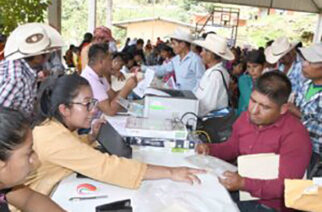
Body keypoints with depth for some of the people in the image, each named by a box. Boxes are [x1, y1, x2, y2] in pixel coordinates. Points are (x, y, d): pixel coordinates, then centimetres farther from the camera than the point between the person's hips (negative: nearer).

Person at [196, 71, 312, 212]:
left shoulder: (295, 135, -19)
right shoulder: (246, 117, 1)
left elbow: (287, 186, -20)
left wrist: (244, 184, -31)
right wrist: (209, 149, -1)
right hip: (236, 189, 6)